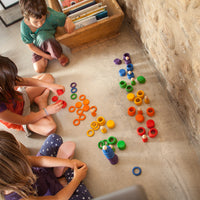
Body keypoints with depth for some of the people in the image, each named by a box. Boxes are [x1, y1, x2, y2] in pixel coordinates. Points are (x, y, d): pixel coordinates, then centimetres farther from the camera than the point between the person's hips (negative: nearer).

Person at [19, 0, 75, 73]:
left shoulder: (50, 15, -31)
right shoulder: (24, 27, -26)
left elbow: (67, 20, -16)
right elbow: (31, 46, -13)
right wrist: (47, 56, -12)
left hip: (52, 43, -1)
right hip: (39, 48, 2)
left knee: (42, 35, -37)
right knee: (39, 69, -15)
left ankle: (60, 56, -10)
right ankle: (45, 59, 19)